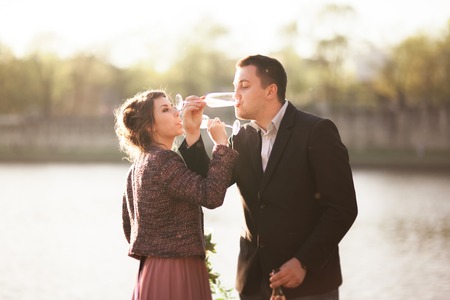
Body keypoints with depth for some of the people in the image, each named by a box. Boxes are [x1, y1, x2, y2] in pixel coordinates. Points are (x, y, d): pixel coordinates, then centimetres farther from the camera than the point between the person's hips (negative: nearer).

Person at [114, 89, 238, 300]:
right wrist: (221, 143, -17)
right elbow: (211, 195, -26)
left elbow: (128, 226, 19)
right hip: (174, 274, -10)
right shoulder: (163, 161, -16)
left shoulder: (138, 167, 14)